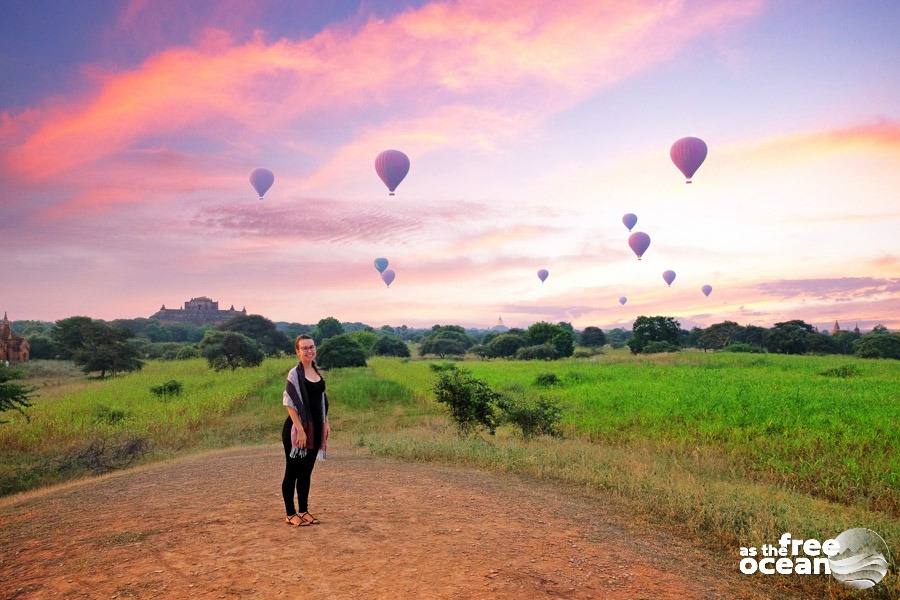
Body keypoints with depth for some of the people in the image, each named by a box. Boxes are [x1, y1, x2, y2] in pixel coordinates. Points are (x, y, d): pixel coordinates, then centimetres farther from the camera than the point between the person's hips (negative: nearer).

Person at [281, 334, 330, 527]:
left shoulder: (317, 372, 10)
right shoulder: (295, 374, -11)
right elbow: (290, 403, -16)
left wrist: (326, 424, 11)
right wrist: (300, 429, -20)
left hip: (315, 427, 7)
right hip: (297, 428, -7)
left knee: (306, 471, 14)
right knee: (292, 470, 5)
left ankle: (303, 511, 25)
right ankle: (290, 514, 16)